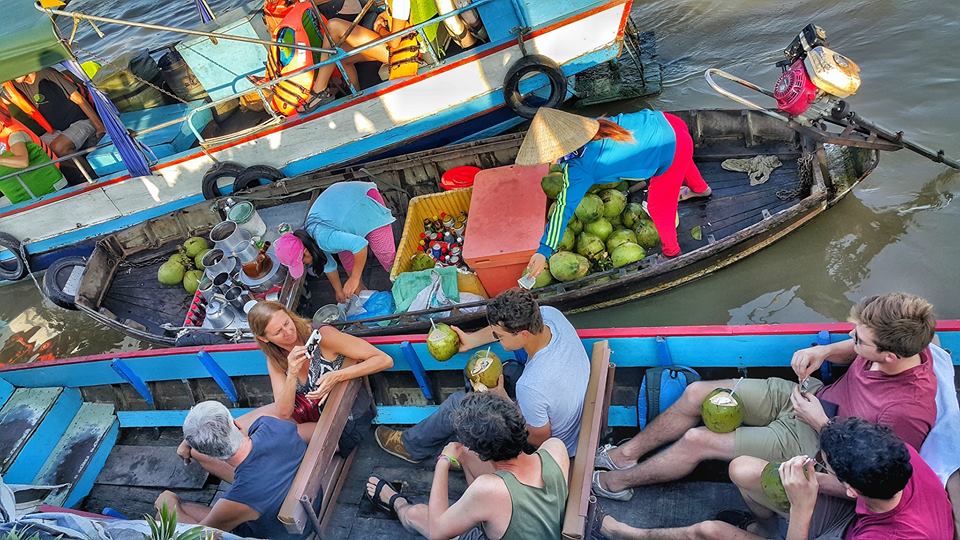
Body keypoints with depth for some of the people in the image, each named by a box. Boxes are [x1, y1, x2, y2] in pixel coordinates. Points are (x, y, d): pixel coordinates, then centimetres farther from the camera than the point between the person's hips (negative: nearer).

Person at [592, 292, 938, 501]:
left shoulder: (908, 411, -33)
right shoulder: (901, 345, -14)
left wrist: (821, 423, -21)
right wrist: (825, 351, -10)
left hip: (813, 440, -7)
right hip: (813, 394, 7)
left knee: (695, 441, -11)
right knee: (696, 394, -2)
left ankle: (618, 482, 15)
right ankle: (627, 453, 18)